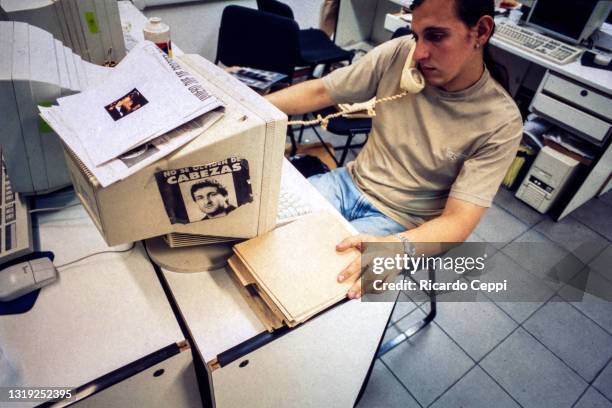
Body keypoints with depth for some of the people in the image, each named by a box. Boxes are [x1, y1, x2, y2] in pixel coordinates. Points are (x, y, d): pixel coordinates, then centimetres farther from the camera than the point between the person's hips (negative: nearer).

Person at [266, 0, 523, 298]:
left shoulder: (501, 123, -17)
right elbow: (320, 92, -3)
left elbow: (458, 220, -20)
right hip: (350, 182, 4)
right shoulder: (399, 54, -10)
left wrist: (396, 246, -40)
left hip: (399, 222, -3)